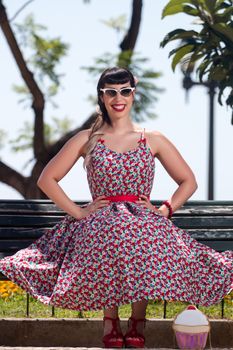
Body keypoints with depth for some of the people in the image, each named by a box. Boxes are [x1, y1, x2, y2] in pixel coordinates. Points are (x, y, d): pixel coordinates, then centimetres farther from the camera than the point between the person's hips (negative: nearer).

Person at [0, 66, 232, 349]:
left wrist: (165, 210, 6)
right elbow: (47, 179, 14)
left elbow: (188, 181, 21)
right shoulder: (87, 140, 13)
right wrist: (77, 212, 3)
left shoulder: (153, 140, 15)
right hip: (99, 224, 0)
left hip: (144, 222, 0)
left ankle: (137, 323, -20)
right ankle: (110, 317, -19)